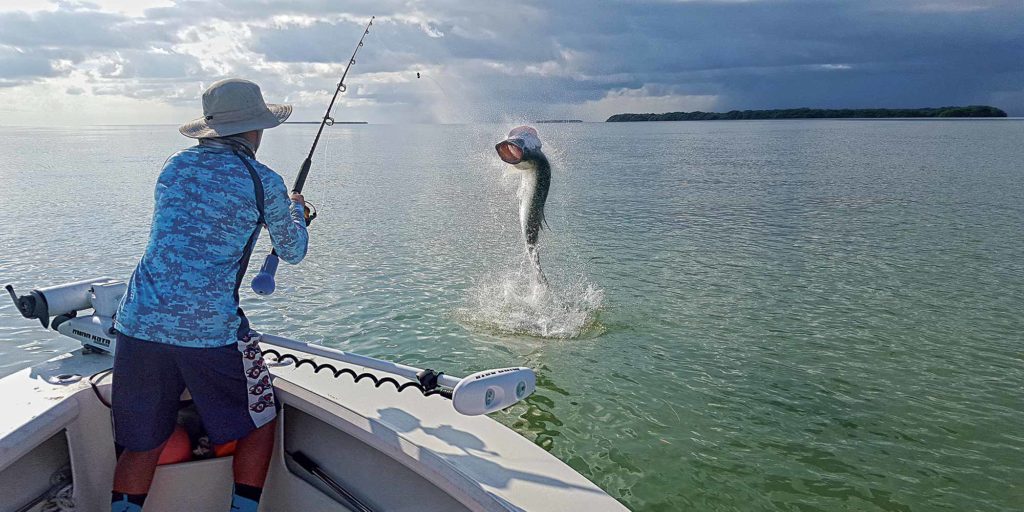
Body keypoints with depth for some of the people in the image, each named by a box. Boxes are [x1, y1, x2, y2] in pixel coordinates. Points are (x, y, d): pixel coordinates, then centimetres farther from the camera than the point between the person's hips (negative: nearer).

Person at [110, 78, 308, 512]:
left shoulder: (174, 165, 13)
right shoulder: (264, 182, -2)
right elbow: (293, 252, 11)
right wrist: (295, 208, 32)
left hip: (139, 324, 5)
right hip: (210, 329, -5)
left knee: (141, 445, 18)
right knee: (257, 426, 17)